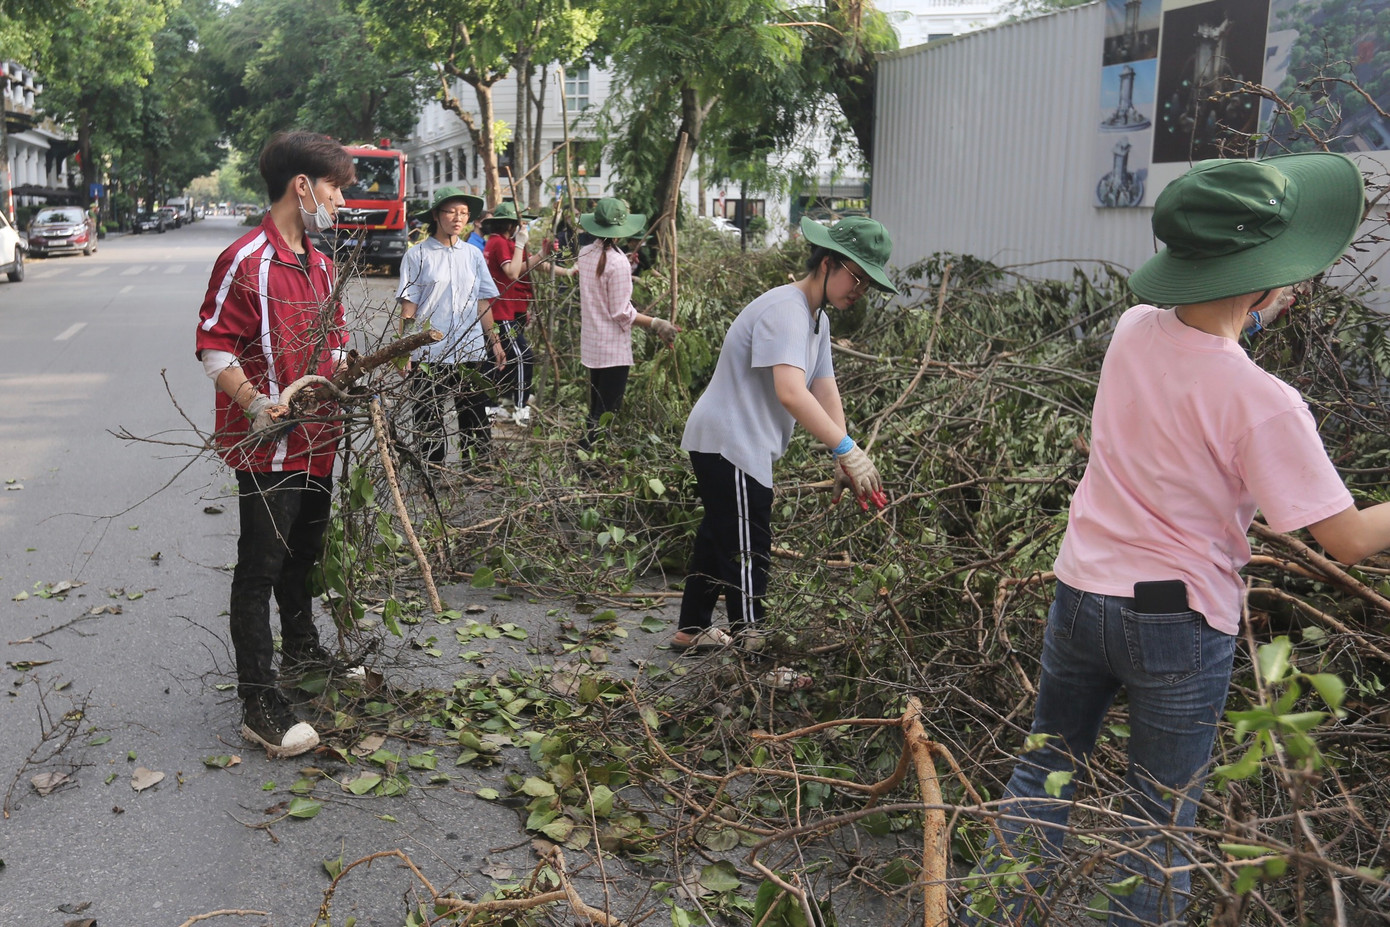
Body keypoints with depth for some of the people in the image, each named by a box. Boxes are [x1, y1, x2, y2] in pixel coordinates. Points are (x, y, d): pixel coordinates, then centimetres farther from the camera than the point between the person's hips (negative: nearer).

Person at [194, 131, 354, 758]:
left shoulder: (319, 264, 13)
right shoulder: (244, 261, -15)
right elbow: (214, 346, -15)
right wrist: (255, 403, -27)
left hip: (318, 440, 8)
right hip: (268, 445, -8)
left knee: (303, 553, 22)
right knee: (261, 566, -3)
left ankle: (301, 649, 42)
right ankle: (259, 703, 2)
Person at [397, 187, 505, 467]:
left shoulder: (473, 254, 10)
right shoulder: (418, 255, -1)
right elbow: (408, 307, -2)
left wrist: (494, 341, 10)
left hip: (471, 351, 3)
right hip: (428, 354, -3)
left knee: (475, 418, 6)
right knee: (429, 421, 4)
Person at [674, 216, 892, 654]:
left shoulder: (816, 319, 12)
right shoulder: (785, 310, -22)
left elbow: (825, 392, 5)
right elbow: (791, 393, -35)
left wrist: (843, 462, -6)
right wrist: (847, 449, -37)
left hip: (741, 445, 11)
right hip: (728, 443, -11)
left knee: (720, 537, 20)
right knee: (747, 550, -6)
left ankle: (692, 630, 34)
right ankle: (749, 640, 3)